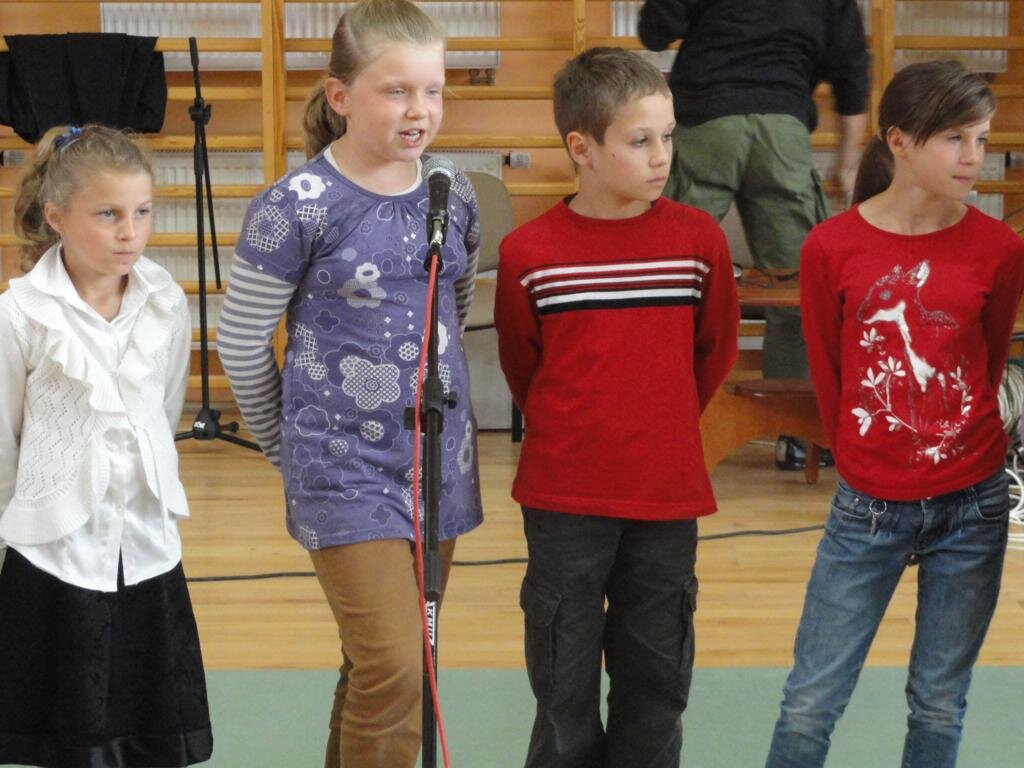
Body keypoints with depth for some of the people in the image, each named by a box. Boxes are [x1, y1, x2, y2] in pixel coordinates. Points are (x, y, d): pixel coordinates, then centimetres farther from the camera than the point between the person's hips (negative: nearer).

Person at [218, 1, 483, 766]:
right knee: (394, 671, -10)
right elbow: (241, 342, -2)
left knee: (381, 666, 14)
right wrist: (291, 443, 7)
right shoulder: (298, 206, -12)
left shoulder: (453, 196, 2)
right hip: (347, 471, -5)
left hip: (441, 460, 5)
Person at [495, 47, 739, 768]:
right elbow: (521, 364, 6)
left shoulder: (699, 239, -5)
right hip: (564, 498, -1)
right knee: (565, 680, 11)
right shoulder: (529, 252, -8)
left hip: (667, 495, 1)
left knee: (656, 680, 12)